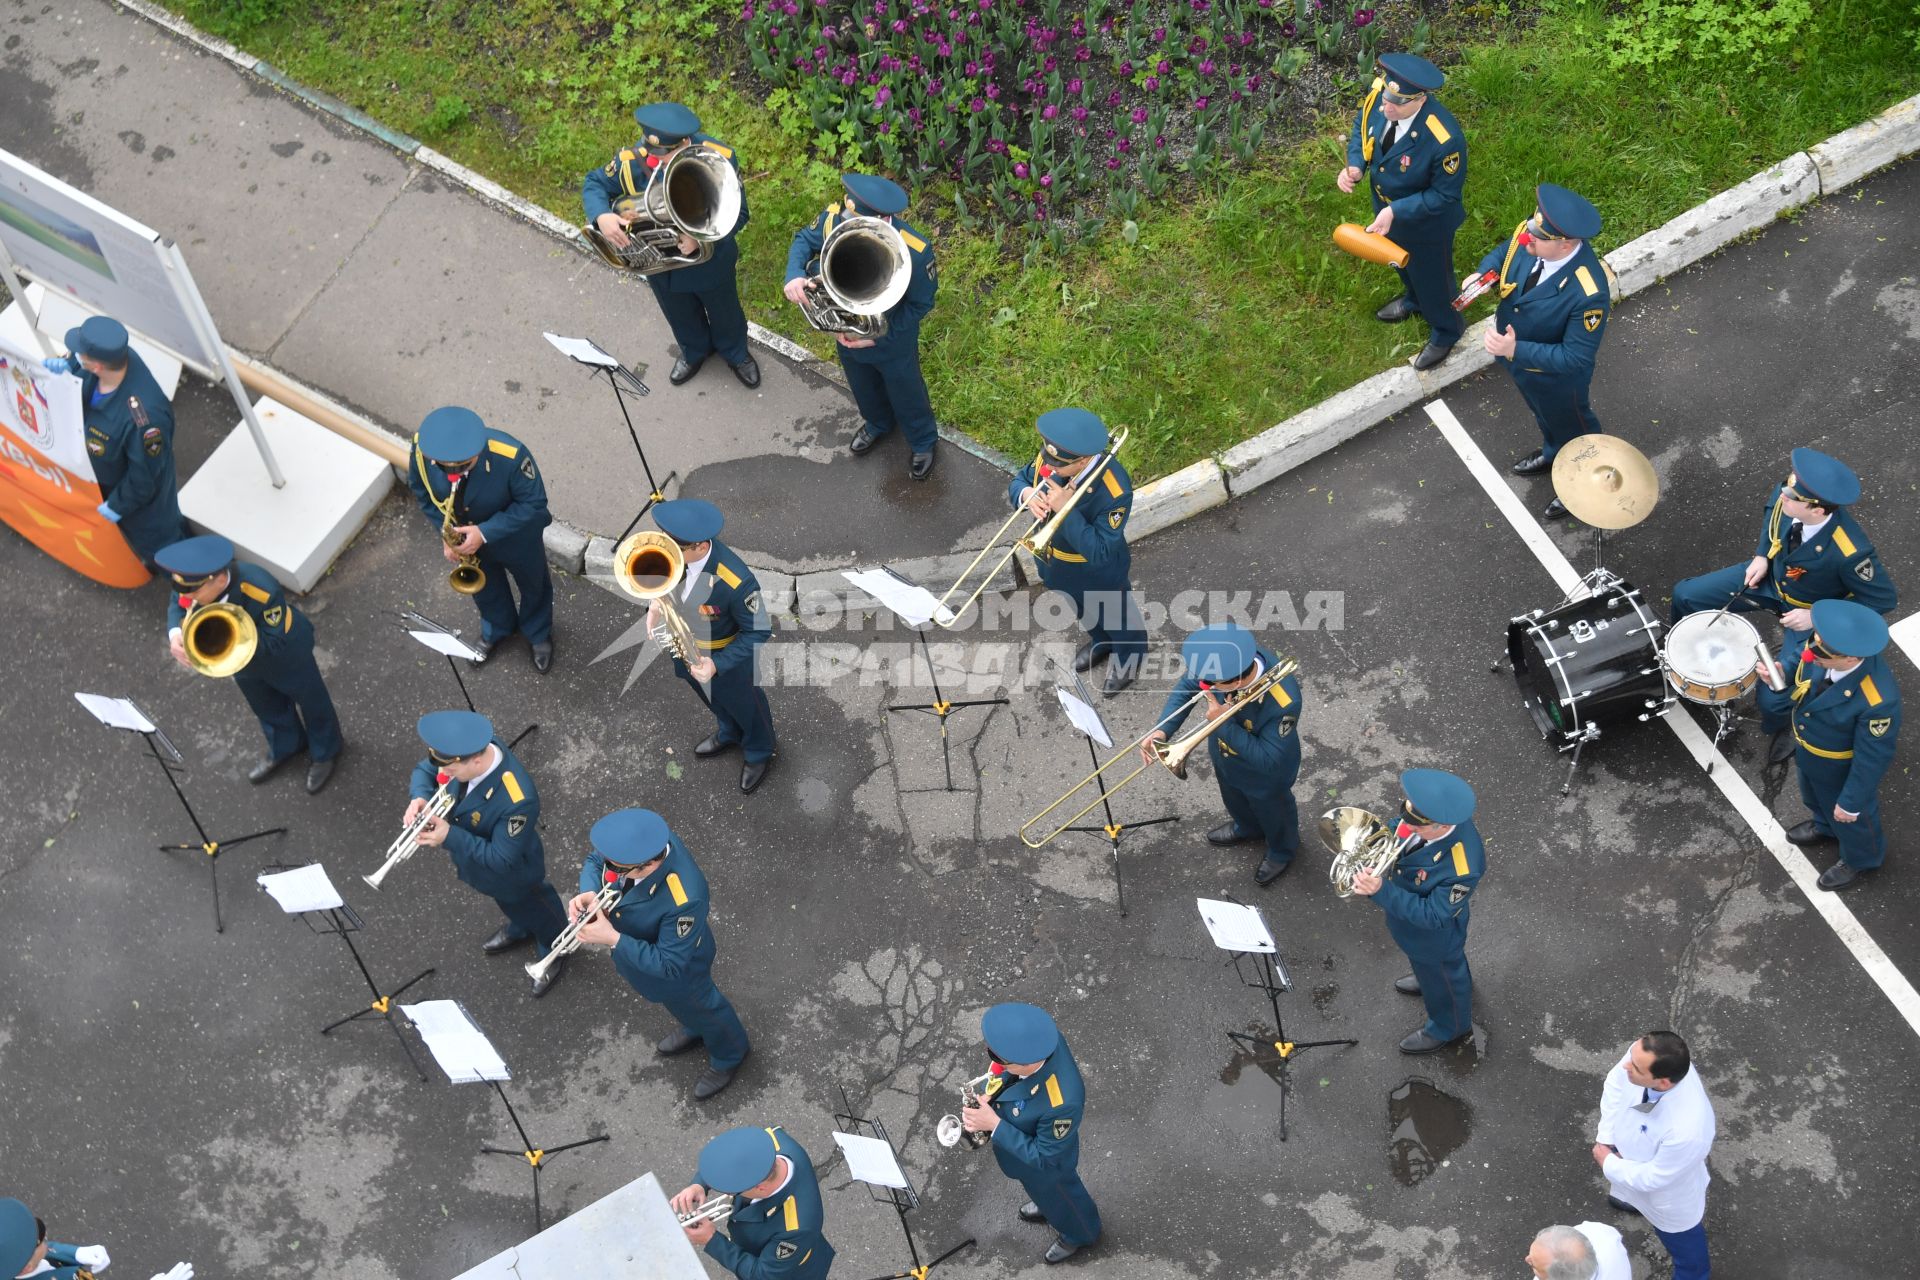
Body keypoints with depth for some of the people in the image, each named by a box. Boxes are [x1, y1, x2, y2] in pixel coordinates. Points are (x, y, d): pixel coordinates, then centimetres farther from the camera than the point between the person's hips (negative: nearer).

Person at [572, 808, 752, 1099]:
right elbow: (595, 862, -9)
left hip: (680, 971, -6)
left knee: (699, 1008, 27)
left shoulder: (683, 901, -48)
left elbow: (668, 965, -34)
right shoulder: (640, 838, -30)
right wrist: (588, 894, -29)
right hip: (634, 946, 6)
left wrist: (613, 939, -39)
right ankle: (694, 1029, 68)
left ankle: (729, 1055, 57)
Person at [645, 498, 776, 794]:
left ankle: (758, 753, 57)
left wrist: (718, 665, -34)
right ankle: (729, 733, 66)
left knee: (744, 704, 27)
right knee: (714, 699, 35)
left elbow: (758, 631, -27)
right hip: (683, 645, 5)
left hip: (726, 655, -5)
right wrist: (655, 602, -22)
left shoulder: (737, 583, -43)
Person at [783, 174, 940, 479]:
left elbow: (921, 303, -21)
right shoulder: (834, 218, -30)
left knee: (906, 395, 25)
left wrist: (879, 337, -23)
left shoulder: (914, 251, -39)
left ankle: (923, 442, 55)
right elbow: (805, 240, -8)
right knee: (863, 388, 33)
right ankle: (878, 423, 65)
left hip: (892, 341, -4)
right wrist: (794, 274, -28)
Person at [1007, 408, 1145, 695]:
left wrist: (1066, 508, -46)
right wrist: (1027, 494, -31)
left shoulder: (1114, 492, -42)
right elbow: (1018, 481, -6)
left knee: (1116, 617, 27)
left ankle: (1127, 659, 57)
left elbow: (1098, 553, -40)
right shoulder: (1050, 458, -25)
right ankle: (1099, 640, 67)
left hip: (1099, 573, -5)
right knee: (1084, 611, 35)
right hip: (1056, 562, 5)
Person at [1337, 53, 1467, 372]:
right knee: (1402, 262, 35)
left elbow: (1444, 194, -27)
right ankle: (1414, 300, 67)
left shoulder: (1444, 139, -43)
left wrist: (1396, 212, -33)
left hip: (1426, 223, -6)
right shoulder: (1379, 95, -26)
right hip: (1386, 207, 6)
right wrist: (1355, 166, -21)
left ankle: (1445, 331, 53)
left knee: (1432, 277, 23)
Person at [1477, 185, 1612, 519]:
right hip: (1516, 358, 6)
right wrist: (1482, 275, -23)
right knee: (1543, 414, 37)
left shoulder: (1588, 293, -44)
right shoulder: (1529, 234, -26)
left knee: (1573, 428, 26)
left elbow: (1576, 357, -33)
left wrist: (1516, 351, -39)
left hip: (1556, 378, -6)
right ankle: (1553, 453, 68)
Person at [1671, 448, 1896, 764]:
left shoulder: (1850, 552, -42)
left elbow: (1884, 599, -25)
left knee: (1772, 699, -14)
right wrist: (1762, 555, -8)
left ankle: (1784, 725, 26)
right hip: (1773, 575, 5)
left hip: (1812, 612, -5)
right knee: (1685, 595, 5)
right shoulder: (1789, 497, -27)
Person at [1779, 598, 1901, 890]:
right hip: (1807, 751, 6)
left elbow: (1872, 758, -29)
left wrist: (1852, 801, -17)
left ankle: (1861, 860, 58)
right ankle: (1824, 826, 69)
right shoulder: (1823, 649, -30)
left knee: (1848, 817, 27)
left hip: (1842, 767, -6)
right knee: (1816, 796, 37)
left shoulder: (1877, 700, -46)